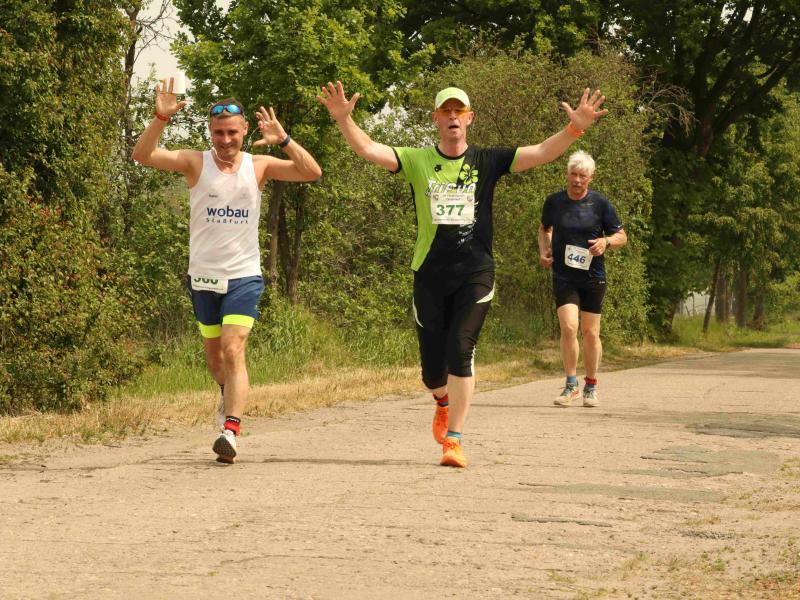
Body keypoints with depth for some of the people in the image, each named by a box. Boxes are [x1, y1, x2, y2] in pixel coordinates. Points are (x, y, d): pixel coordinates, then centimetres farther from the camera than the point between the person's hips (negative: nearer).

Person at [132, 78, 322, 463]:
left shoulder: (259, 166, -1)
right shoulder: (195, 163, -4)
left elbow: (312, 173, -12)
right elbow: (142, 156, -17)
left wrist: (282, 139, -25)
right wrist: (161, 119, -33)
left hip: (244, 276, -2)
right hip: (203, 276, 2)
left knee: (233, 350, -17)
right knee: (213, 354, 16)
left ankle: (230, 430, -25)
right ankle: (231, 394, 47)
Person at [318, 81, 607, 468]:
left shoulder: (487, 162, 5)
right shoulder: (418, 161, 4)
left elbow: (542, 153, -4)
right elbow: (368, 150, -8)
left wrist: (575, 128, -19)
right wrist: (343, 119, -24)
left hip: (475, 274, -1)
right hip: (430, 275, 1)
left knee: (460, 351, -17)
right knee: (432, 369, 4)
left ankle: (453, 440, -11)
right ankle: (444, 403, 41)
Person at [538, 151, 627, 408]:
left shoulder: (600, 203, -1)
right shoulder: (554, 201, 3)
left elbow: (621, 236, 6)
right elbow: (544, 228, 22)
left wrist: (606, 242, -15)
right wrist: (544, 251, 4)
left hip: (593, 277, 0)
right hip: (563, 277, 0)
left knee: (590, 332, 5)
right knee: (569, 327, -15)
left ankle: (591, 386, 20)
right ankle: (571, 385, -4)